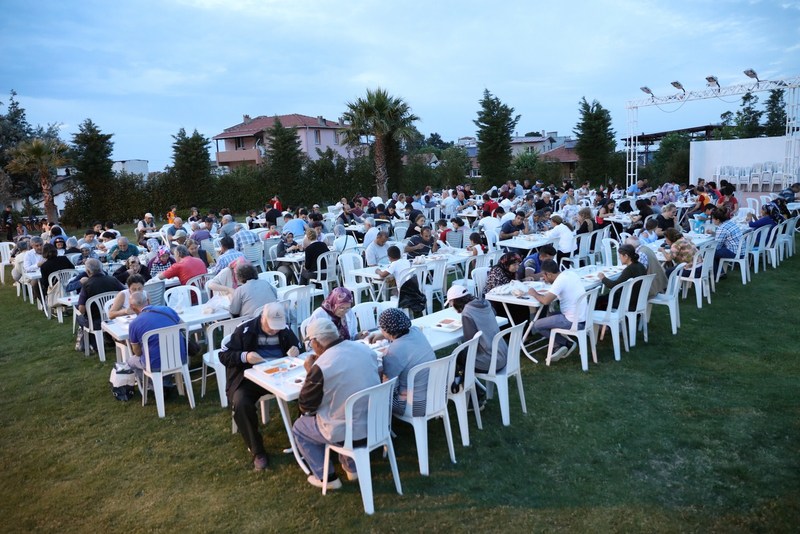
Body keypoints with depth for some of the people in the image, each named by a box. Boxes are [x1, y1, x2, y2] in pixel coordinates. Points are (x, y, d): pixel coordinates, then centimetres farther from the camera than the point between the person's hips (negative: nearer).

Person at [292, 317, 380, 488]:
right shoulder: (365, 348, -4)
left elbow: (306, 407, -8)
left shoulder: (321, 365, -23)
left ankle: (327, 477, 22)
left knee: (299, 427, 19)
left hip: (347, 431, -6)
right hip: (375, 423, 6)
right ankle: (352, 467, 38)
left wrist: (310, 372, 0)